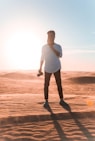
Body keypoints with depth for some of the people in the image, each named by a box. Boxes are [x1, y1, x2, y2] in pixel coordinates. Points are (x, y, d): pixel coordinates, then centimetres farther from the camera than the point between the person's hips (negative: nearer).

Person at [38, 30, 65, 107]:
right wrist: (40, 68, 6)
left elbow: (60, 55, -21)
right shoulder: (44, 47, 0)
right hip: (47, 69, 1)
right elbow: (42, 58, 8)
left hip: (57, 68, 0)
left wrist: (52, 47, -24)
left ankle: (61, 100, 10)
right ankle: (46, 101, 7)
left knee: (59, 84, 1)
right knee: (46, 85, -2)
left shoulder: (58, 46, -3)